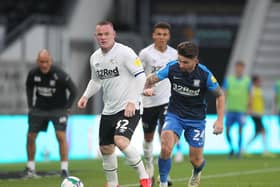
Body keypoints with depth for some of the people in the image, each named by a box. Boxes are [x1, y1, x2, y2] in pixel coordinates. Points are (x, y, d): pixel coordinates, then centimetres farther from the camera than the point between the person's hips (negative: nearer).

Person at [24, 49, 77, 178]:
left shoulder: (59, 75, -22)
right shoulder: (33, 74, -10)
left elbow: (73, 90, -10)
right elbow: (29, 86, 13)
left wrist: (67, 107, -11)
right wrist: (30, 105, 8)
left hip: (58, 109, -4)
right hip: (39, 109, 4)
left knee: (61, 136, -16)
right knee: (30, 137, 3)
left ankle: (64, 169, -11)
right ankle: (30, 168, 19)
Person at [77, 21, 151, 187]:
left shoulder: (125, 52, -12)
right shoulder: (95, 58, 9)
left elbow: (141, 76, -14)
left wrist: (132, 101, -21)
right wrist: (86, 96, 6)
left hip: (128, 109, -8)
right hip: (109, 110, 8)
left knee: (121, 140, -27)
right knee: (106, 149, 12)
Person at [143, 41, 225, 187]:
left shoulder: (205, 75, -17)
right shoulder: (172, 68, -14)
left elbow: (219, 95, -4)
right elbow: (151, 79, -7)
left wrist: (220, 120, -12)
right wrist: (147, 89, -31)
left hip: (196, 120, 0)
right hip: (174, 115, 0)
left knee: (196, 159, 5)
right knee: (165, 149, -26)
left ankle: (196, 174, 44)